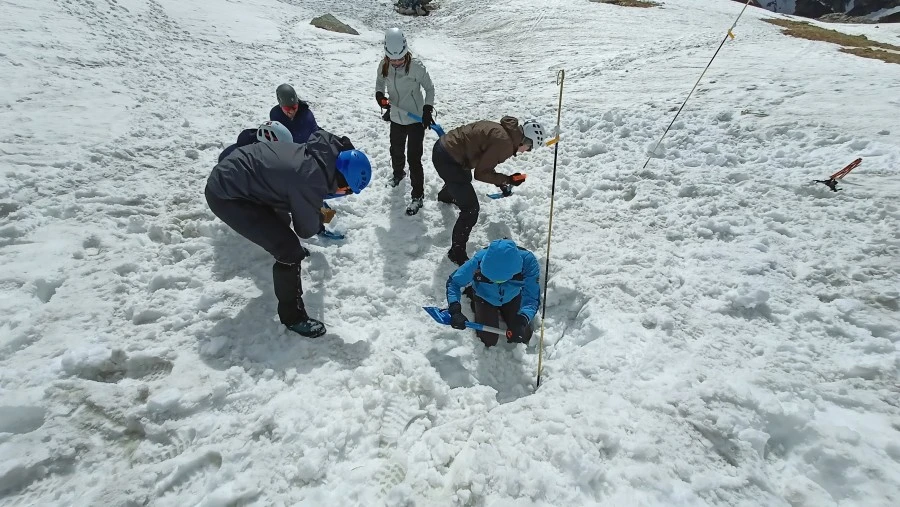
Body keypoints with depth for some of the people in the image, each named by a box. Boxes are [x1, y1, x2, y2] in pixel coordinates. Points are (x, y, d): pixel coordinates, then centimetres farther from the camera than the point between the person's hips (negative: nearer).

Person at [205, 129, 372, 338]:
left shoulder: (320, 153, -5)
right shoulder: (311, 181, -29)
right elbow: (306, 229, -11)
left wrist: (317, 210, 16)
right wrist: (321, 218, 7)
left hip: (230, 174, 9)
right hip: (225, 195, -9)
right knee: (289, 251, -12)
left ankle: (289, 249, 63)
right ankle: (292, 316, 6)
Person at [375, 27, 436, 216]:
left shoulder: (416, 66, -19)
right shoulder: (384, 65, -7)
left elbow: (429, 88, -7)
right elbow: (379, 82, 10)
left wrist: (427, 109, -17)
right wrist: (379, 95, -11)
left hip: (416, 120, -5)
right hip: (396, 119, 5)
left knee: (414, 158, -5)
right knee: (396, 152, 24)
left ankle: (417, 196, 8)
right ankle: (398, 174, 56)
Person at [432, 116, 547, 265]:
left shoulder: (502, 130, 7)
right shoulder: (504, 143, -22)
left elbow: (485, 164, 17)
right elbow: (481, 173, -18)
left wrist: (501, 182, 16)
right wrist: (507, 180, -11)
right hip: (447, 160, -10)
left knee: (464, 179, 41)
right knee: (471, 208, -8)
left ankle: (445, 196, 74)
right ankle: (457, 252, 6)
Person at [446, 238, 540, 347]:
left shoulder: (527, 261, -39)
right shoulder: (479, 260, -40)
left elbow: (532, 297, -35)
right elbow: (453, 282, -27)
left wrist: (523, 320, -54)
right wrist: (455, 310, -43)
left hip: (513, 298, 1)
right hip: (485, 298, -1)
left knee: (522, 337, 5)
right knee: (488, 341, 0)